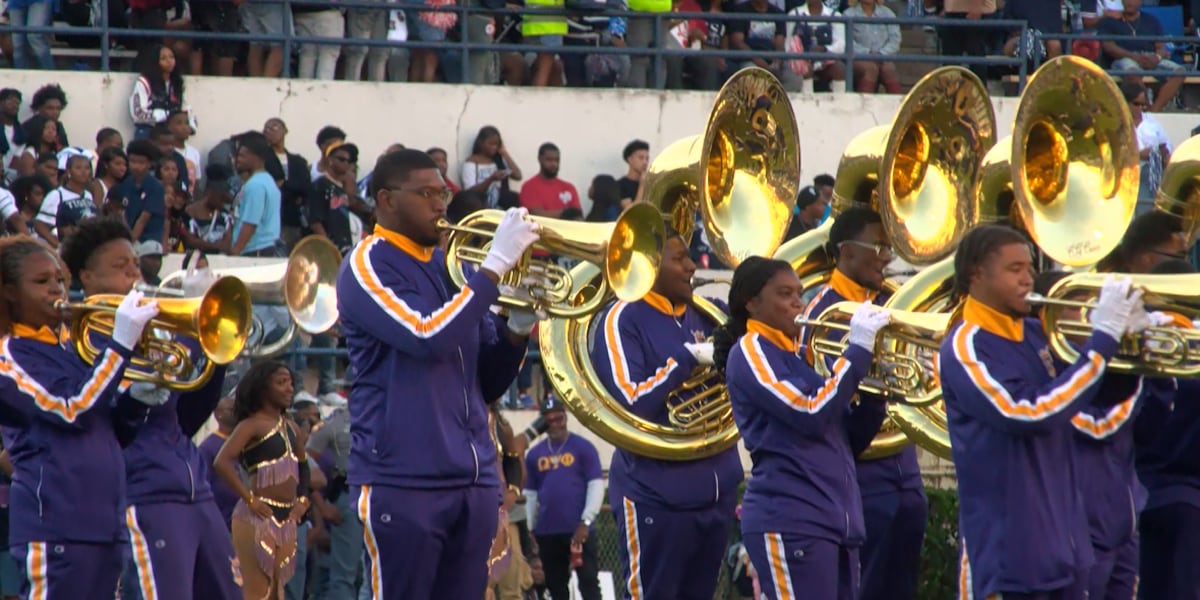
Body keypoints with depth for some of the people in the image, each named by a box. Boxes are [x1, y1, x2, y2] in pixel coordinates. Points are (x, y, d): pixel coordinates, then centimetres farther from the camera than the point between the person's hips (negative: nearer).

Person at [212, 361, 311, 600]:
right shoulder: (253, 425, -8)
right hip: (259, 517, -8)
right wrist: (249, 499, -18)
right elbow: (221, 463, -21)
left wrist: (303, 499, 16)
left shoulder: (290, 426, 14)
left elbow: (302, 465, 31)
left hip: (287, 518, 8)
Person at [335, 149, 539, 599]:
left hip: (473, 481, 7)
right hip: (401, 481, -7)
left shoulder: (450, 268, 16)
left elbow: (488, 384, 18)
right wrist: (497, 264, -17)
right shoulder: (368, 266, -4)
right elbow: (429, 337, -21)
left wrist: (518, 328, -1)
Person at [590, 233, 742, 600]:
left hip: (716, 489, 7)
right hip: (656, 496, -7)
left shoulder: (701, 316, 12)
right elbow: (632, 403, -18)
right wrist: (688, 359, -21)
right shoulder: (624, 320, -9)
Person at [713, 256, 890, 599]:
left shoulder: (801, 354, 20)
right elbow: (811, 415, -16)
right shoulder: (750, 352, -4)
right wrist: (859, 351, -12)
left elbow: (852, 433, 21)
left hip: (836, 518, 9)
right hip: (790, 521, -8)